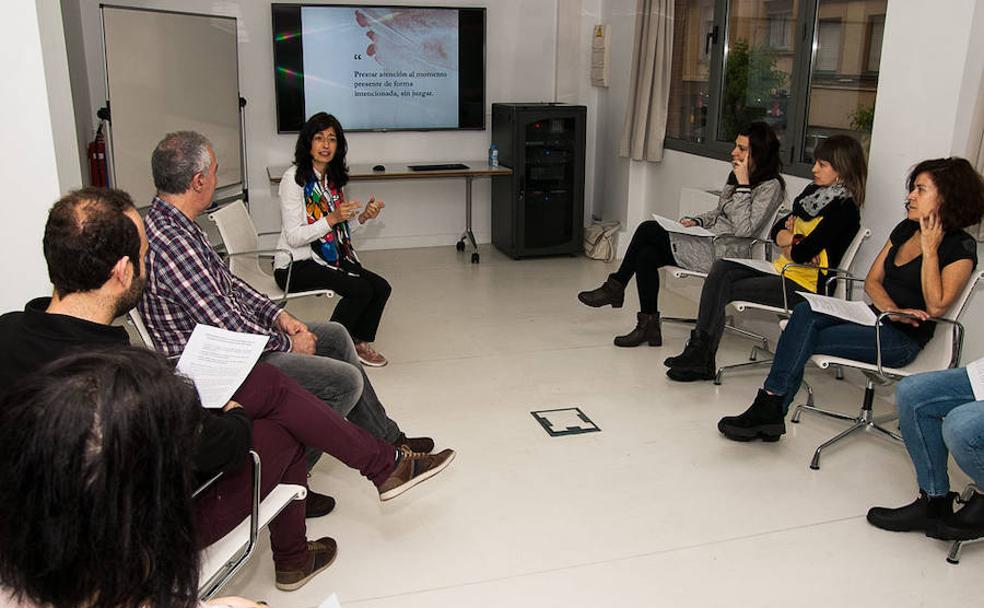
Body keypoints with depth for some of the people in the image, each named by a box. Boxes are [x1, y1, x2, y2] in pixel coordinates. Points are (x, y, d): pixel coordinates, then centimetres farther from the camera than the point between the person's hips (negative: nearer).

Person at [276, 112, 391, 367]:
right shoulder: (294, 177, -13)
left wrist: (363, 217, 0)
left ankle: (361, 342, 11)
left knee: (381, 287, -11)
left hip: (331, 258, 7)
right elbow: (294, 237, -17)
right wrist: (333, 218, -26)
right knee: (361, 290, -24)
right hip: (296, 264, -7)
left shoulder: (333, 178, 11)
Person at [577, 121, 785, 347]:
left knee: (648, 229, -12)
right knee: (646, 255, -11)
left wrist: (743, 185, -20)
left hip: (725, 253, -9)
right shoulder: (737, 176, 16)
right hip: (709, 242, 9)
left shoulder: (771, 186, -11)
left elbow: (744, 230, -21)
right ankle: (649, 325, -3)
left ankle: (616, 287, 4)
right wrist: (697, 221, 6)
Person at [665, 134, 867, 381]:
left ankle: (701, 360, -6)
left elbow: (802, 254, -20)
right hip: (783, 271, 8)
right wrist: (793, 239, -6)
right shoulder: (813, 192, 14)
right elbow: (776, 230, 13)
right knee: (721, 268, -11)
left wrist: (789, 246, 1)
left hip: (805, 285, -8)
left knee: (723, 289, -15)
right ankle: (699, 349, -17)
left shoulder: (844, 208, -14)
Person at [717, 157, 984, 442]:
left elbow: (936, 306, -17)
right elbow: (872, 280, 10)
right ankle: (769, 409, -28)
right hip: (873, 317, 7)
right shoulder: (905, 229, 14)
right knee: (806, 311, -22)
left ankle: (770, 407, -15)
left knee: (802, 339, -23)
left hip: (903, 338, -6)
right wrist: (892, 309, -10)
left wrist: (930, 250, -17)